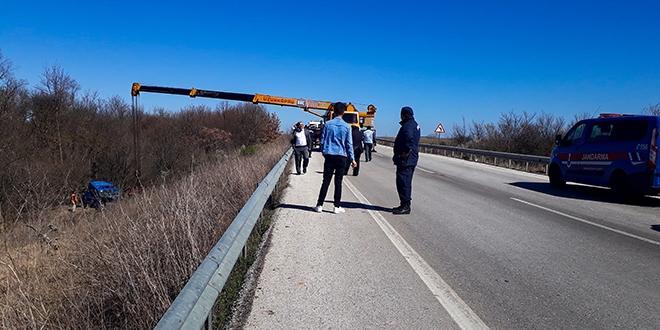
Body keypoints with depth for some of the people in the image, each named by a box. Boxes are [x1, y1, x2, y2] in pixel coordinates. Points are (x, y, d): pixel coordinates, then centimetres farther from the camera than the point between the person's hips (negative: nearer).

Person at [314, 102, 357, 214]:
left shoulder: (327, 124, 0)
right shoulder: (346, 126, -2)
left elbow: (322, 140, 4)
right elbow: (349, 144, -1)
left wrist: (324, 153, 18)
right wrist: (352, 159, 5)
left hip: (329, 156, 1)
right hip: (341, 157, -1)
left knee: (326, 181, 5)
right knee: (338, 182, 4)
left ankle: (319, 205, 5)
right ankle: (337, 207, 7)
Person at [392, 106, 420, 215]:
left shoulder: (408, 125, -16)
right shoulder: (414, 124, 18)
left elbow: (409, 138, -35)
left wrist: (405, 152, -26)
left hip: (405, 159, -11)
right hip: (411, 159, 11)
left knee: (403, 182, -7)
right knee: (406, 182, 17)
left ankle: (405, 207, -4)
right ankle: (405, 205, 25)